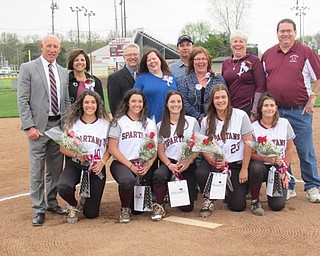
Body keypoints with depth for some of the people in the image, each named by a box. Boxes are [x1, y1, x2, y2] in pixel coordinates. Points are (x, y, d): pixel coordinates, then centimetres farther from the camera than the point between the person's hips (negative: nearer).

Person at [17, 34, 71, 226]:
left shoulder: (63, 72, 13)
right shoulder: (28, 68, -1)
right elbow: (23, 100, -6)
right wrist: (29, 126, -14)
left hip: (59, 125, 5)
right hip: (39, 126, -5)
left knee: (56, 168, 12)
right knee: (37, 169, -1)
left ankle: (52, 203, 27)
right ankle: (39, 209, 9)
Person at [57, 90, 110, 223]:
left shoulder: (105, 124, 1)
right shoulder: (72, 123, 0)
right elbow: (63, 148, 1)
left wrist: (102, 162, -11)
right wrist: (77, 155, -18)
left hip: (97, 168, 0)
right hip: (75, 165, 0)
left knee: (91, 213, -1)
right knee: (63, 187, -35)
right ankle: (73, 206, 4)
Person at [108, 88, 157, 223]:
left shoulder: (150, 124, 17)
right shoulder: (119, 121, 5)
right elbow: (112, 149, -3)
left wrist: (148, 165, -10)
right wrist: (131, 166, -12)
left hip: (143, 165, 3)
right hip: (122, 163, -2)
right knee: (128, 180, -37)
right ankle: (125, 209, -6)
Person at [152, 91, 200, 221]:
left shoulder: (192, 122, 7)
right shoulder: (161, 126, 11)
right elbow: (160, 151, 6)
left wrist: (188, 162, -14)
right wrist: (170, 165, -13)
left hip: (188, 164, -1)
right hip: (169, 163, 1)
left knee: (186, 207, -7)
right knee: (158, 175, -37)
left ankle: (191, 190, 29)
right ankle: (159, 206, -13)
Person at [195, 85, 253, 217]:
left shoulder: (241, 116, -6)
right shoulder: (206, 121, 2)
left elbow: (248, 144, -5)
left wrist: (244, 169, -7)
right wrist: (213, 161, -20)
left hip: (237, 164, -1)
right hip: (215, 163, 1)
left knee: (238, 205, -7)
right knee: (201, 173, -34)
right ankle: (208, 201, -4)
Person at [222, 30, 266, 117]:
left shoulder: (254, 60, 1)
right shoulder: (226, 63, 14)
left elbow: (260, 87, -5)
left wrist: (254, 111, -10)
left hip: (248, 108, -4)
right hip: (230, 108, 4)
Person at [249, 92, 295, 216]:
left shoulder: (284, 123, 2)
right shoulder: (253, 127, -6)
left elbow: (290, 148, 8)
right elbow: (251, 154, -6)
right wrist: (267, 159, -25)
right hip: (262, 166, -1)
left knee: (277, 205, -14)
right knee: (256, 168, -39)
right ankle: (255, 201, -14)